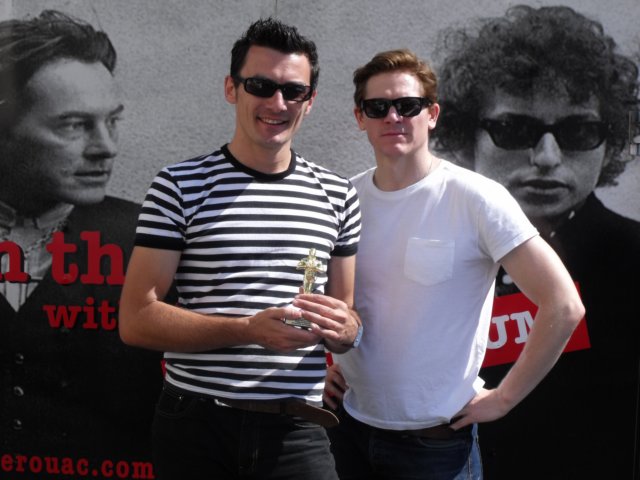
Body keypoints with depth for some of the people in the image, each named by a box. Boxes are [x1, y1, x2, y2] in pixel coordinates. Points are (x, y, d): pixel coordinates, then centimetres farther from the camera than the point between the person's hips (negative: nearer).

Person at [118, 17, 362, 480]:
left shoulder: (337, 194, 6)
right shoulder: (180, 186, -4)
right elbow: (136, 320, -8)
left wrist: (344, 328, -10)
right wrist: (249, 329, -20)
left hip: (297, 430, 2)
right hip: (197, 425, -2)